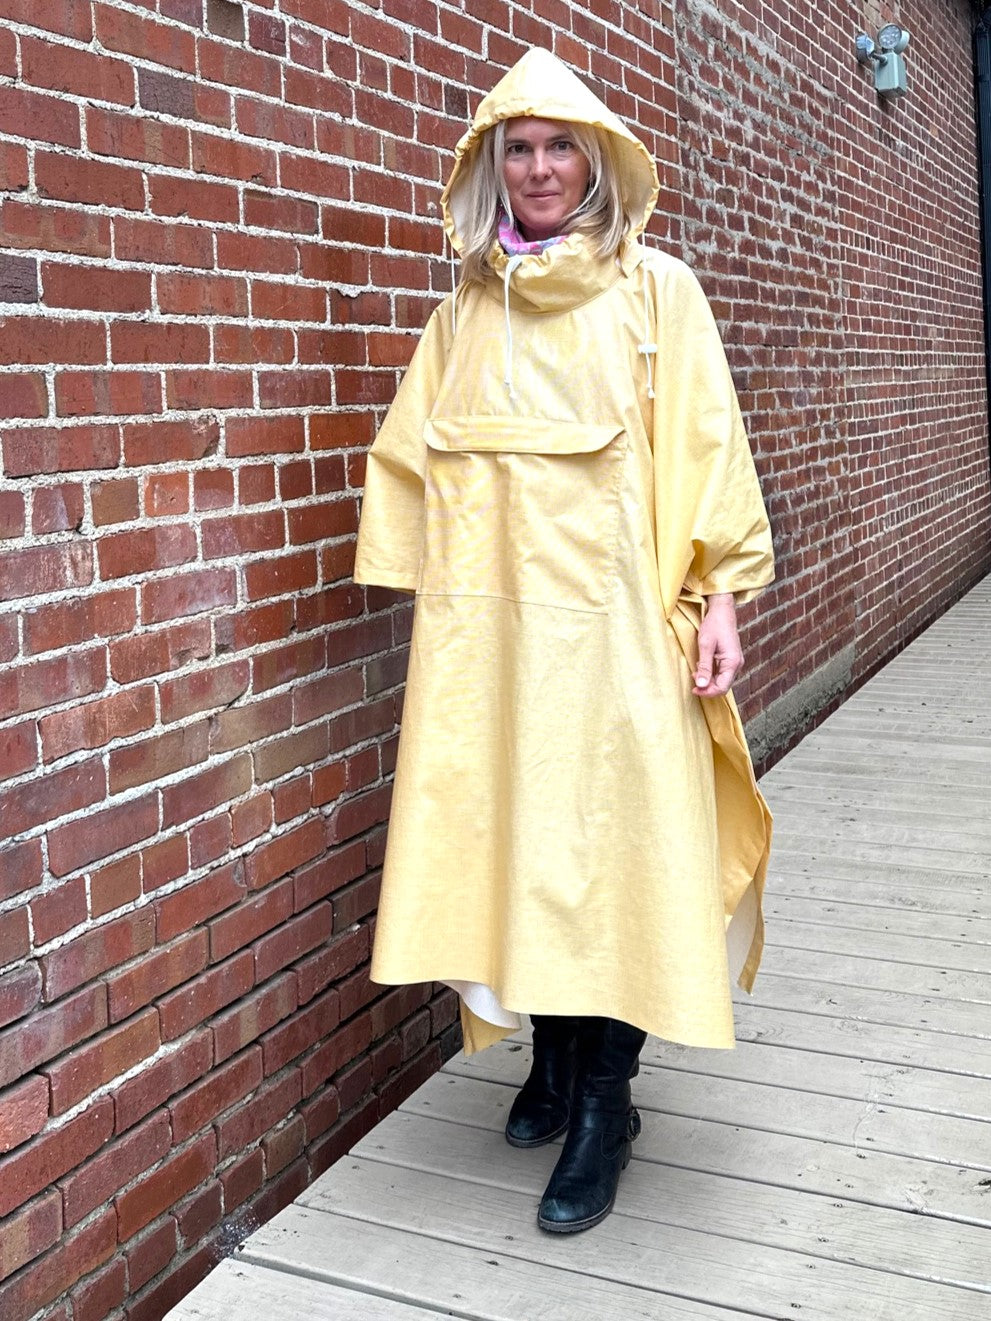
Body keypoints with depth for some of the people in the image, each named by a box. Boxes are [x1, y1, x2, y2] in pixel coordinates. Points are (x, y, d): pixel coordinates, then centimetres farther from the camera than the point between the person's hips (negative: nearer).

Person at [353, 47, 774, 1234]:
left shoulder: (653, 290, 5)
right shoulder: (466, 311, 14)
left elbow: (703, 446, 1)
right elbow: (416, 460, 13)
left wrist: (720, 592, -7)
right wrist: (437, 594, 6)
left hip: (610, 611, -3)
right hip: (488, 620, 3)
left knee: (605, 839, -3)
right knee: (507, 836, 5)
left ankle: (602, 1106, 9)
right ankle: (551, 1059, 24)